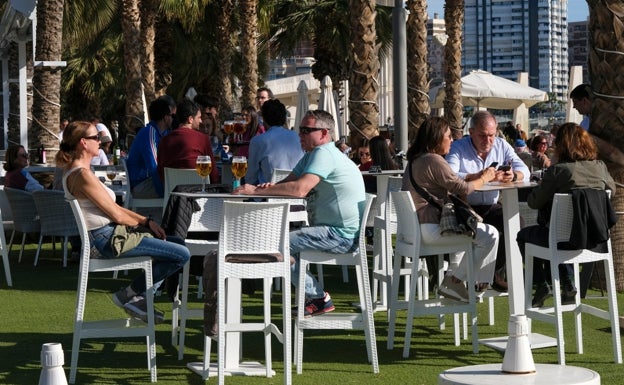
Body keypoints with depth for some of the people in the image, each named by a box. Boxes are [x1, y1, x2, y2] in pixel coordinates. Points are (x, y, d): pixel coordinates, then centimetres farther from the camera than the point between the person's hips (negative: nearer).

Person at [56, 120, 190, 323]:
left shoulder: (73, 170, 15)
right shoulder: (83, 174, -18)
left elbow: (112, 208, 16)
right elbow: (116, 214, -16)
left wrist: (145, 221, 6)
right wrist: (144, 222, 3)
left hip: (109, 234, 11)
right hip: (107, 240, -11)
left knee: (179, 243, 19)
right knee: (182, 255, -15)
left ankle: (138, 298, 14)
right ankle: (128, 294, -2)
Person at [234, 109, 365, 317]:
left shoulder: (324, 154, -17)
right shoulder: (312, 155, 17)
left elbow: (299, 189, -30)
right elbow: (290, 181, 13)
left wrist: (256, 190, -27)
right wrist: (271, 187, -12)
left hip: (342, 234, -11)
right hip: (330, 229, 11)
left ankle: (318, 298, -4)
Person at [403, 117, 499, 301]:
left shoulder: (415, 160, 17)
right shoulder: (433, 160, -16)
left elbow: (452, 183, 19)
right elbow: (462, 188, -13)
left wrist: (479, 176, 11)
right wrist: (484, 178, 4)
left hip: (414, 226, 11)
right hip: (429, 229, -11)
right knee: (490, 234, -6)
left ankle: (453, 279, 22)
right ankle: (476, 285, 4)